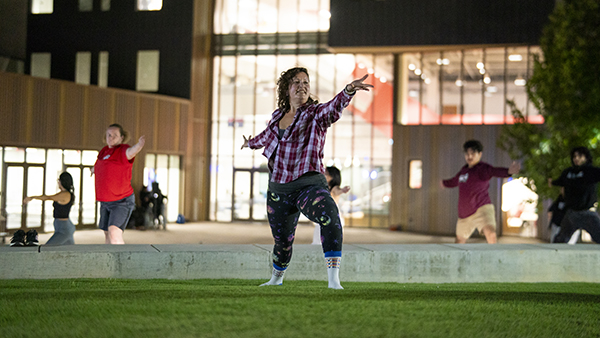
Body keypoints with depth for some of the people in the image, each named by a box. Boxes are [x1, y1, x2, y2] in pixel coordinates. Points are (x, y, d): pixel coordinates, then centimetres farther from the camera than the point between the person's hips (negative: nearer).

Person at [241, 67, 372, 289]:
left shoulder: (316, 114, -6)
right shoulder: (278, 116, 9)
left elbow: (334, 108, -30)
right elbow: (267, 136, 33)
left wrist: (349, 90, -51)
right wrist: (250, 143, 54)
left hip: (308, 185, -5)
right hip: (278, 189, 5)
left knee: (330, 217, -34)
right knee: (282, 240, 15)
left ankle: (333, 280, -37)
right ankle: (276, 280, 46)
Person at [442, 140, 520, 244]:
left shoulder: (483, 168, -10)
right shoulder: (464, 170, 14)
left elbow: (495, 171, -32)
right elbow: (454, 181, 35)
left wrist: (509, 171, -54)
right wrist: (444, 183, 57)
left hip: (482, 208, -8)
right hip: (464, 214, 8)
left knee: (491, 234, -32)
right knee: (460, 240, 22)